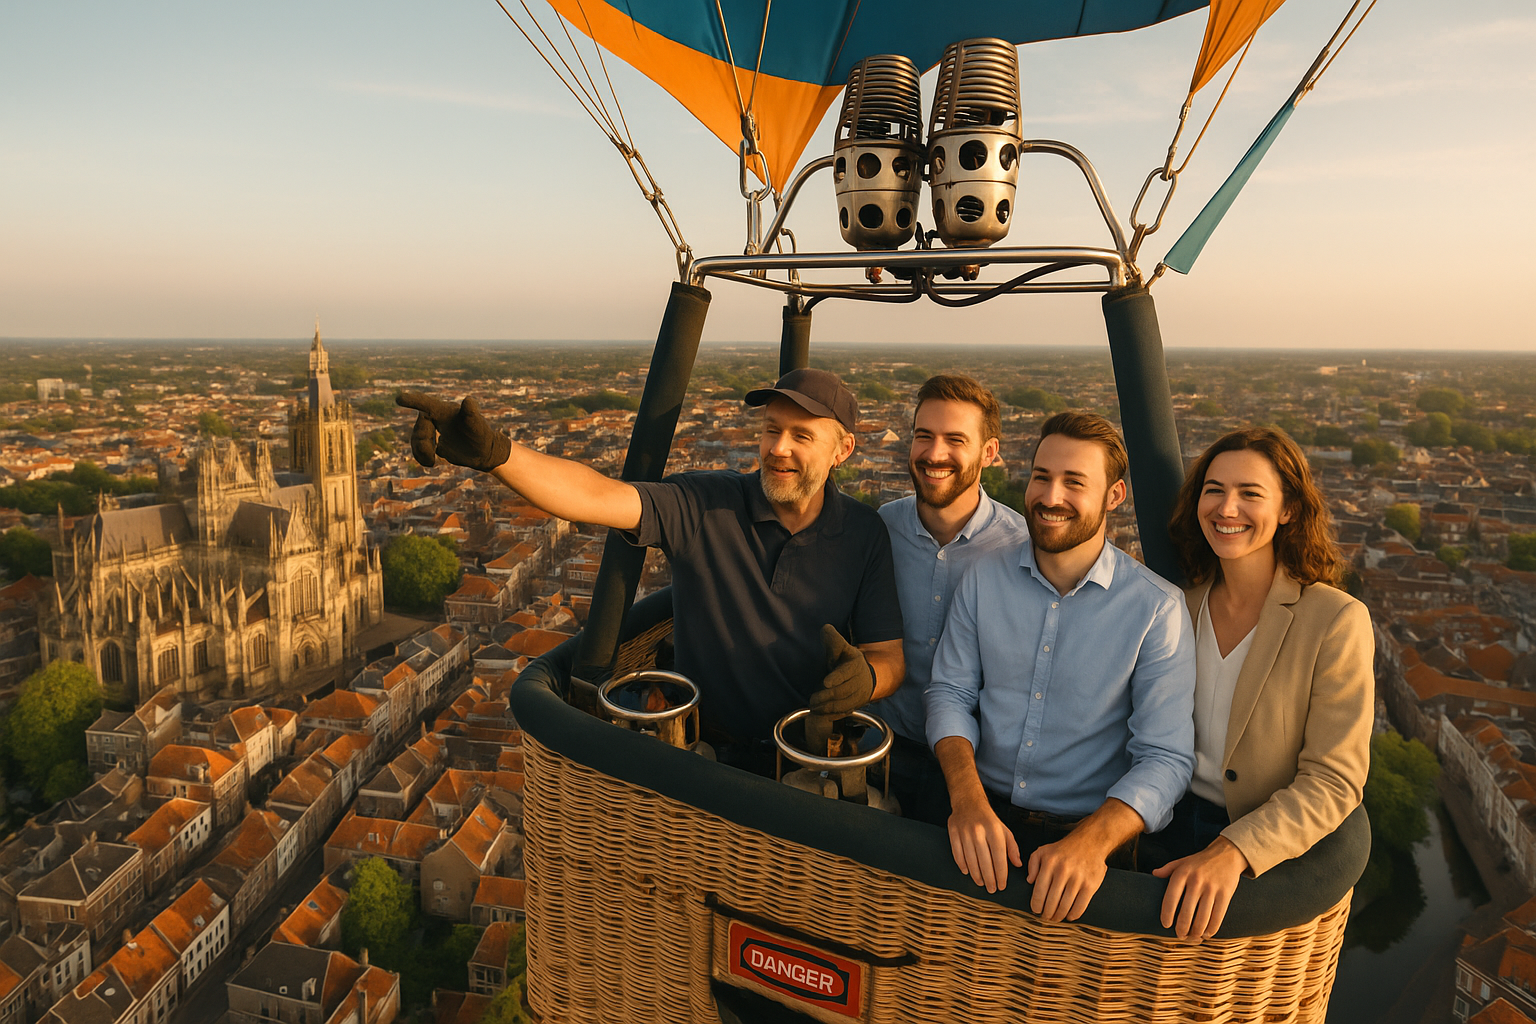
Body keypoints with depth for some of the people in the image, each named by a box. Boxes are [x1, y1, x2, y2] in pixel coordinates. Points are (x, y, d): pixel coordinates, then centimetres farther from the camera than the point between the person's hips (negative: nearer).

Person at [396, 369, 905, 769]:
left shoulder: (863, 534, -5)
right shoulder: (707, 506, -10)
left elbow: (891, 656, -4)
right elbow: (595, 496, -23)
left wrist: (867, 677, -29)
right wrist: (492, 451, -38)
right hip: (708, 750, 0)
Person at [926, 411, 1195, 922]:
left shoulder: (1158, 607, -7)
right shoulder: (985, 577, 2)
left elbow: (1165, 758, -9)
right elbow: (949, 692, 3)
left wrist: (1092, 841, -26)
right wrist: (968, 797, -15)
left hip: (1093, 828, -1)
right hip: (983, 813, 2)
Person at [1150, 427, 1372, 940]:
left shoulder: (1337, 620, -14)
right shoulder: (1184, 602, -1)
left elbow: (1333, 782, -15)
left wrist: (1233, 852, -28)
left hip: (1268, 853, -3)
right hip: (1172, 825, 3)